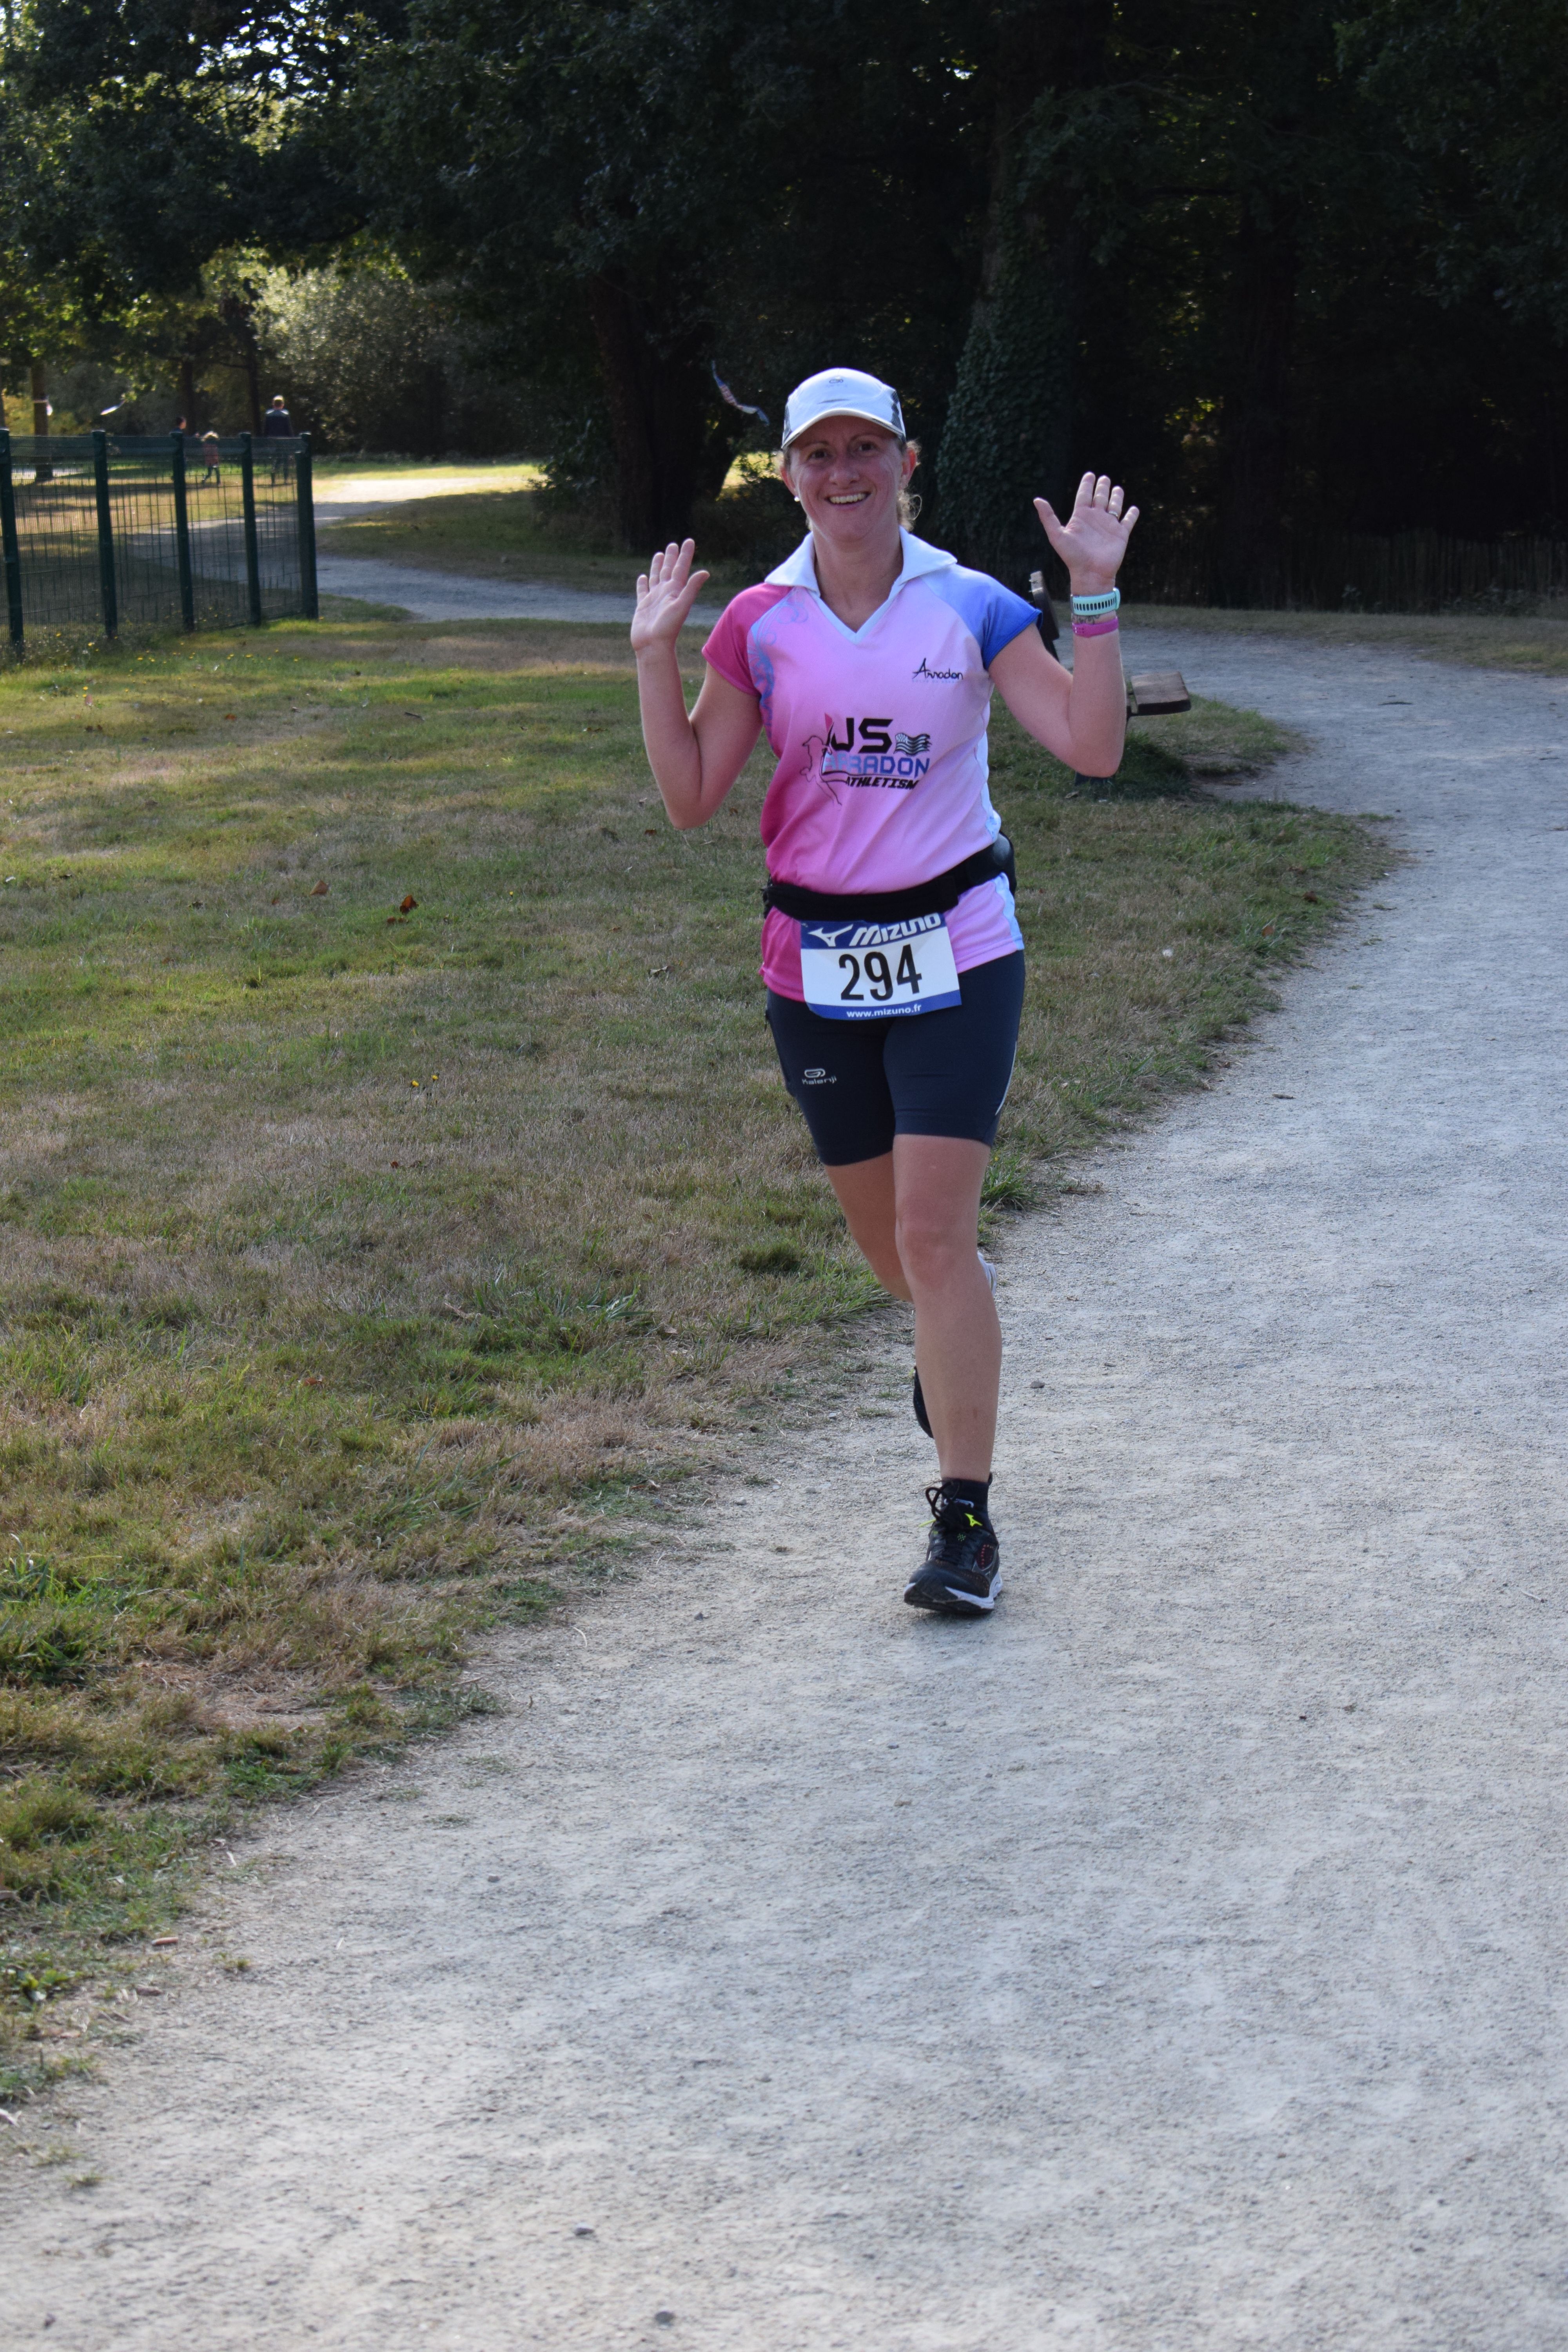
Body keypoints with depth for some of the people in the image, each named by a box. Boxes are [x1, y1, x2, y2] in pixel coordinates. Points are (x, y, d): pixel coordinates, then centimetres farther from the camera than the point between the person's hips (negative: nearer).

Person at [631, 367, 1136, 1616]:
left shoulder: (971, 608, -2)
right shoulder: (760, 625, 2)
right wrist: (656, 654, -7)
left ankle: (966, 1517, -4)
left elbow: (1091, 745, -9)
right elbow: (691, 798, 0)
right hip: (816, 964, 3)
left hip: (953, 952, -3)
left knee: (935, 1232, -12)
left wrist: (1098, 595, -15)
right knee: (886, 1238, 13)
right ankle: (960, 1332, 50)